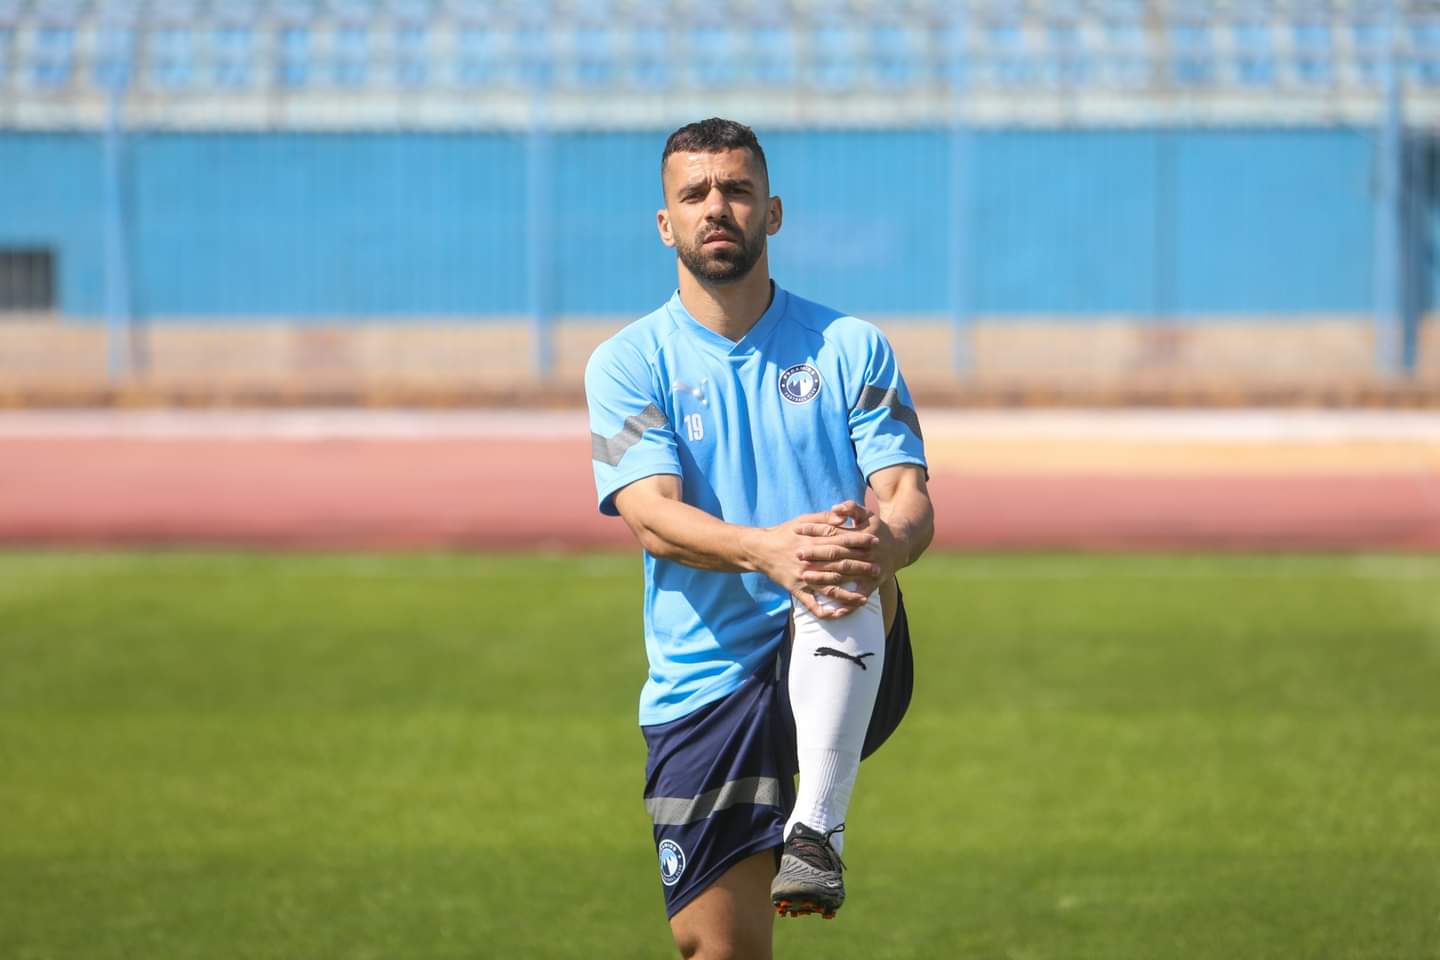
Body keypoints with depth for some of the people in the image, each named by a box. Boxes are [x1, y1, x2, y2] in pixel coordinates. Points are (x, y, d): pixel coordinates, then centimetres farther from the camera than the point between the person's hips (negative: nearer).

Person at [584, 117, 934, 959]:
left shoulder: (850, 347, 6)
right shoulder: (629, 363, 3)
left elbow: (911, 500, -4)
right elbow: (653, 516, -12)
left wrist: (884, 542, -30)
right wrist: (764, 549, -34)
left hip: (847, 669, 0)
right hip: (705, 681, 1)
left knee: (845, 556, -33)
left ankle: (817, 830, -36)